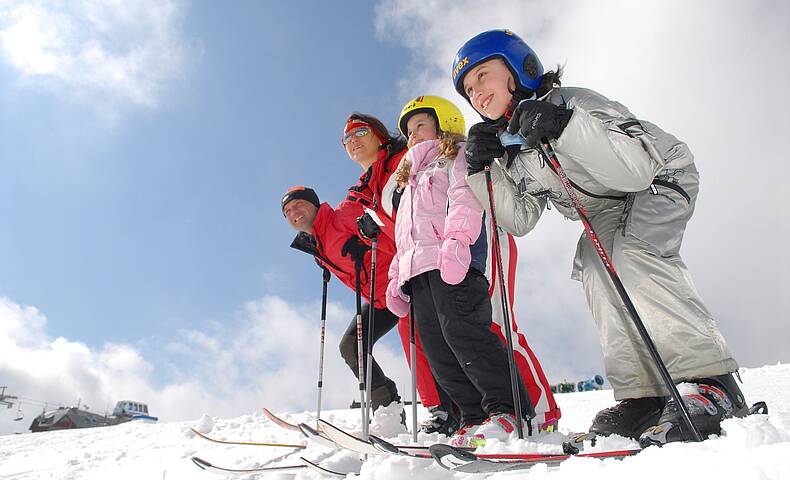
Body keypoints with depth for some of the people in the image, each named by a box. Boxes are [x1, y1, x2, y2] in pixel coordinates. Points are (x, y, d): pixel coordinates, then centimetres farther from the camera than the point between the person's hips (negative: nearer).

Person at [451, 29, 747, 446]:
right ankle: (643, 395, -17)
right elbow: (520, 219, -8)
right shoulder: (510, 144, -5)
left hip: (662, 179, -7)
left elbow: (639, 168, -40)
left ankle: (712, 384, -28)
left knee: (630, 255, -31)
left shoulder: (571, 102, -28)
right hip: (609, 208, 7)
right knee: (595, 269, -18)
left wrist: (565, 127, -50)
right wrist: (484, 172, -21)